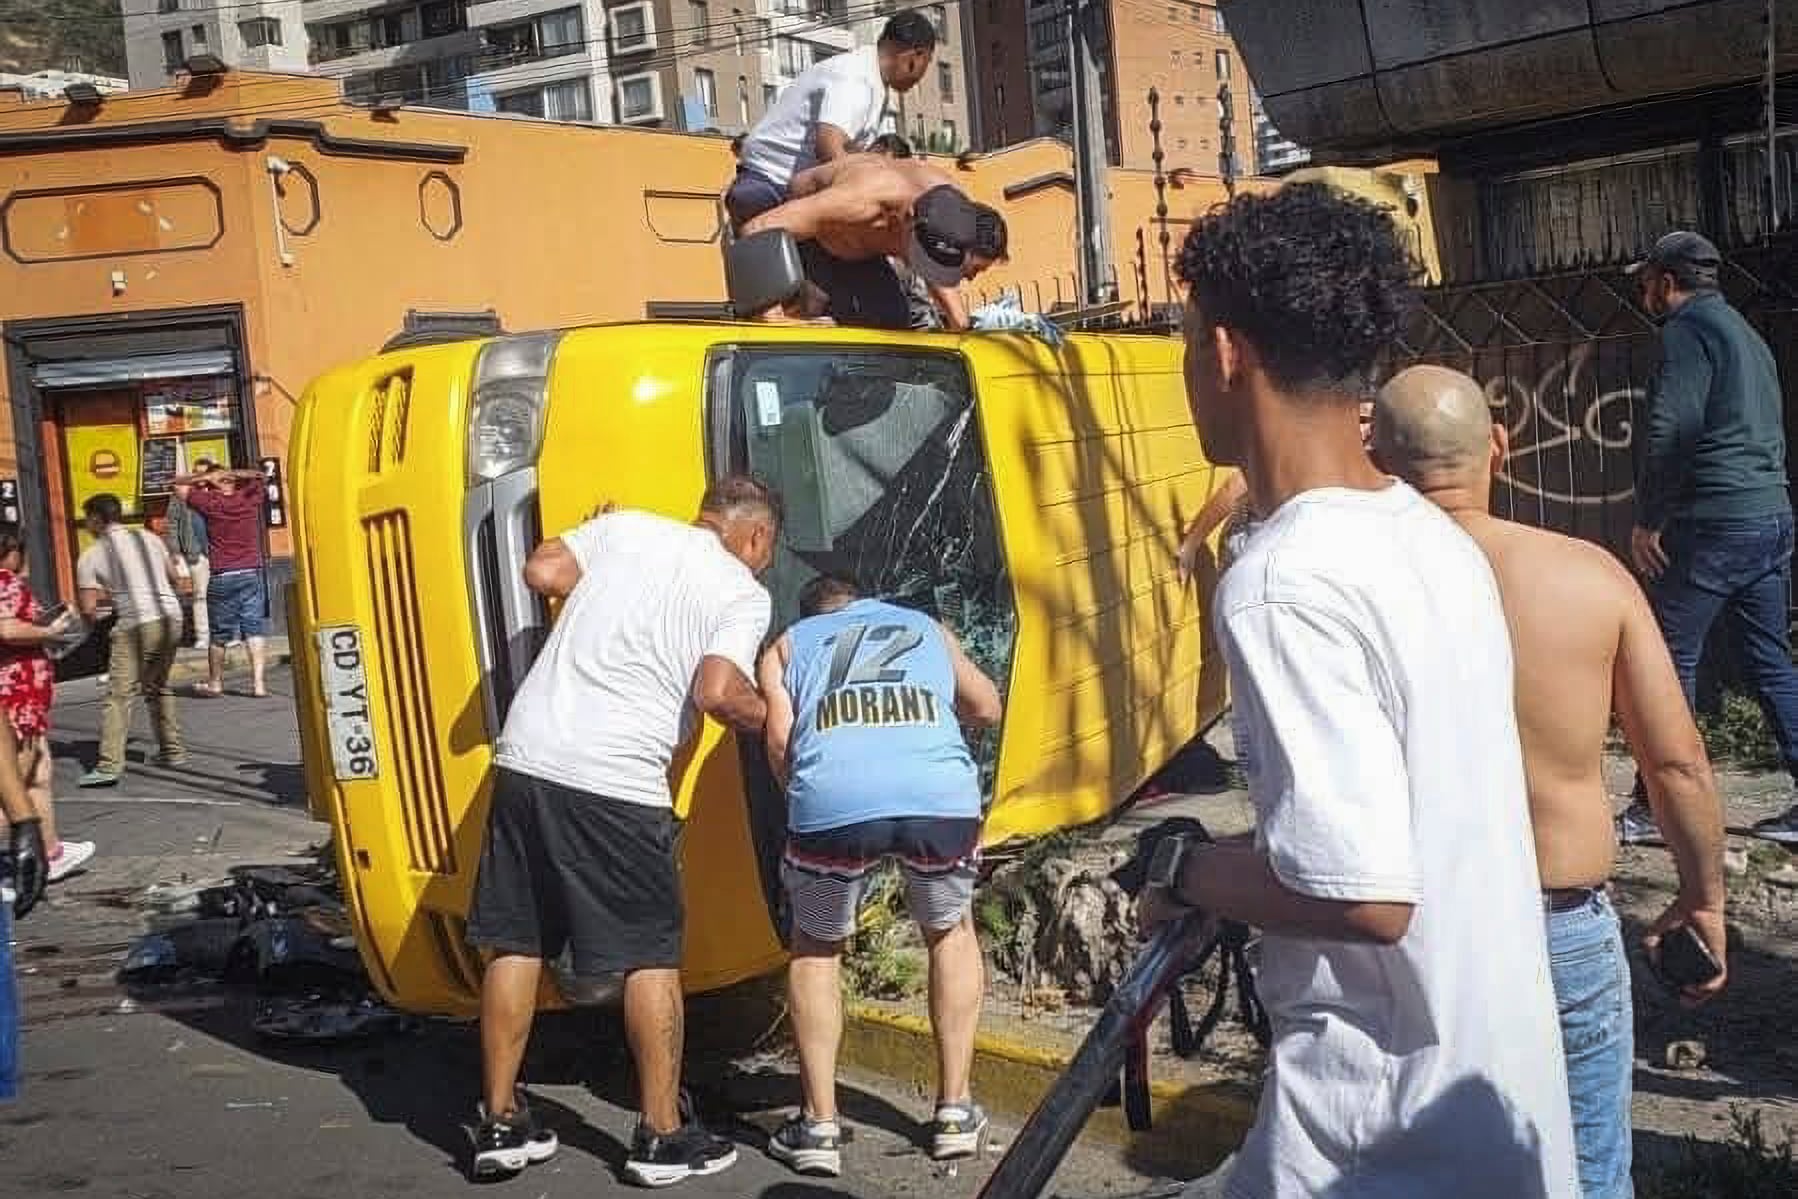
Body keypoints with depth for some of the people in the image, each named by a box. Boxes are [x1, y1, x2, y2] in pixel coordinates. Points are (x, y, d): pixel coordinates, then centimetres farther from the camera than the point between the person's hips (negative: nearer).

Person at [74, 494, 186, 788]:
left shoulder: (91, 556, 1)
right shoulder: (149, 538, 14)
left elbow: (88, 609, -3)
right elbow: (174, 577, 24)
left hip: (136, 626, -6)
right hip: (172, 617, 6)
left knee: (119, 695, -6)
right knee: (158, 687, 23)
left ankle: (109, 766, -13)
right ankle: (173, 751, 26)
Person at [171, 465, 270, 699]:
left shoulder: (209, 503, -3)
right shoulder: (250, 497, 2)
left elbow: (179, 487, 9)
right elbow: (258, 476, 22)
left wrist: (205, 477, 6)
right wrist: (231, 474, 11)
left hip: (221, 576, -1)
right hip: (252, 573, 2)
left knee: (219, 633, 10)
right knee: (255, 629, 0)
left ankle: (215, 683, 23)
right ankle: (259, 682, -8)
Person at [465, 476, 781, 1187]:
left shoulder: (625, 526, 14)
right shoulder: (744, 593, 1)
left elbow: (541, 573, 10)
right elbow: (718, 692, -12)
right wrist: (768, 718, 7)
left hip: (526, 755, 5)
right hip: (615, 782, -5)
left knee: (516, 943, 14)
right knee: (651, 957, 9)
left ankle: (500, 1124, 23)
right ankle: (662, 1137, 16)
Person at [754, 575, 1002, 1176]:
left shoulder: (787, 645, 29)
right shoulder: (925, 626, 34)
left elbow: (780, 742, 14)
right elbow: (986, 708, 40)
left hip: (835, 799, -1)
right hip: (941, 794, 1)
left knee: (815, 949, 26)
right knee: (950, 933, 30)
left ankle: (820, 1126, 22)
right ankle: (955, 1113, 30)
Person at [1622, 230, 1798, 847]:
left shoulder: (1690, 328, -7)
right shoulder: (1747, 333, 21)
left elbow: (1671, 428, -20)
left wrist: (1647, 518, -13)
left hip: (1713, 524, -9)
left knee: (1669, 660, -3)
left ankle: (1655, 807, 1)